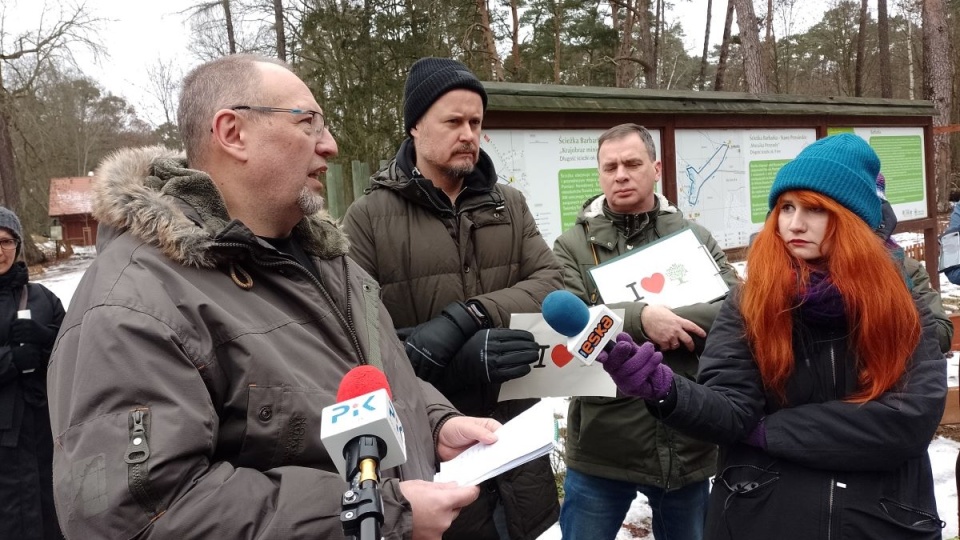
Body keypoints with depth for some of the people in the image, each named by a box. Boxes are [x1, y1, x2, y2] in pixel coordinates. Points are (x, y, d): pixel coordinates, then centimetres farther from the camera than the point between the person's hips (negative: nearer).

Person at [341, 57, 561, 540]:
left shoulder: (509, 205, 7)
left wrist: (467, 318, -21)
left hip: (515, 427, 4)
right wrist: (455, 364, -27)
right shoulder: (367, 218, -6)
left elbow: (550, 284, -4)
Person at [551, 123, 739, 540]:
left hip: (688, 445, 2)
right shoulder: (572, 245, -1)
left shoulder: (695, 237, 5)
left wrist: (667, 322, -20)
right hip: (600, 448, -2)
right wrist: (640, 318, -26)